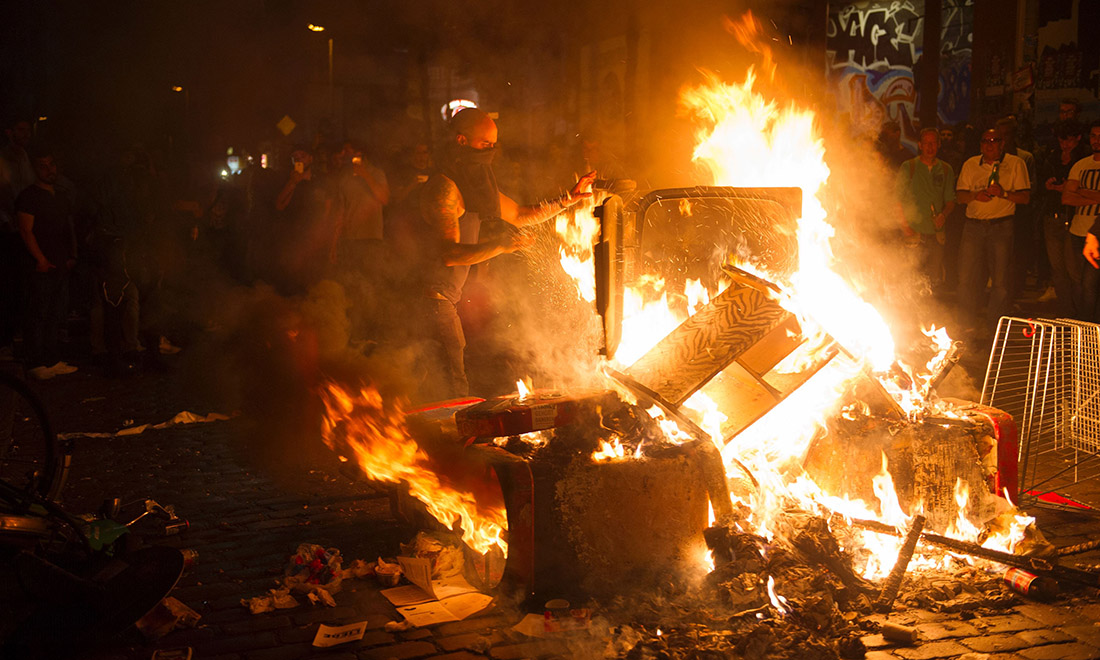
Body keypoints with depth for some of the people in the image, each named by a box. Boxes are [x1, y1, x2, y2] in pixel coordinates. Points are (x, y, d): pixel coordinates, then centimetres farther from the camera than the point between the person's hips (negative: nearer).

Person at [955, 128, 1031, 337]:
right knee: (966, 278, -1)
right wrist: (975, 195, -10)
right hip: (973, 225, 2)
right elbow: (960, 195, 10)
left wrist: (1003, 193, -16)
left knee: (1000, 281, -1)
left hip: (1001, 225, -2)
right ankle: (970, 324, 10)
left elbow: (1025, 197, 0)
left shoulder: (1016, 164, 5)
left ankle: (995, 326, 9)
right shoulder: (970, 165, 13)